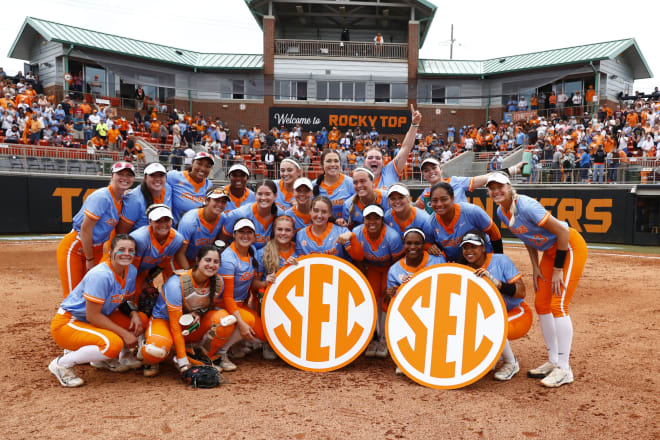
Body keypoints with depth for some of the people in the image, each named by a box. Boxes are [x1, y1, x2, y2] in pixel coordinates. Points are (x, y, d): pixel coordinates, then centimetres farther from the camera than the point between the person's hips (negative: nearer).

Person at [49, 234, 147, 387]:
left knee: (141, 320, -5)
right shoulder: (101, 275, -26)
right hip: (66, 324, -8)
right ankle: (62, 363, -8)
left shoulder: (131, 271, -2)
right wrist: (124, 333, -22)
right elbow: (92, 316, -24)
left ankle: (102, 358, 11)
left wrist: (133, 313, -10)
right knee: (114, 343, -31)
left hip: (95, 322, 8)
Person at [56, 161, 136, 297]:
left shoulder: (124, 199, 1)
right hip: (74, 248, -7)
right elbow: (85, 229, -22)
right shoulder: (102, 197, -22)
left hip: (97, 249, 7)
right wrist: (89, 260, -15)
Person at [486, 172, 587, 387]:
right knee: (541, 304, 8)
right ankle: (553, 362, 20)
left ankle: (564, 370, -5)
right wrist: (535, 267, 6)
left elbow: (562, 231, -25)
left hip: (571, 246, -9)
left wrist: (558, 269, -20)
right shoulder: (501, 212, -1)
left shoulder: (525, 206, -26)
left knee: (558, 305, -13)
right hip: (550, 251, 9)